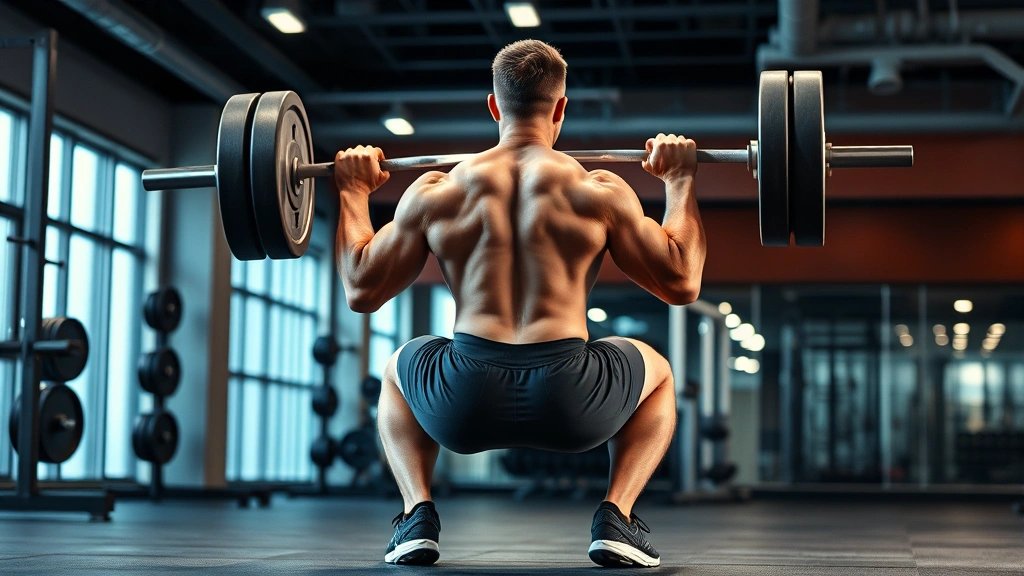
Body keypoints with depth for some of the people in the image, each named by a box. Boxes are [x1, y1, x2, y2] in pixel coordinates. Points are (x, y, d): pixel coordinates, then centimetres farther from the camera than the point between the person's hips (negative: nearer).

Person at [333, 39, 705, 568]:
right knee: (657, 372, 32)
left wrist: (353, 192, 27)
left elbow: (361, 291, 15)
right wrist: (680, 183, 20)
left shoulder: (435, 192, 7)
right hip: (570, 404, -1)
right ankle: (616, 516, 11)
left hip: (463, 406, 1)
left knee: (398, 370, 37)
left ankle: (418, 515, 15)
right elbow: (681, 284, 9)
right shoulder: (597, 190, 3)